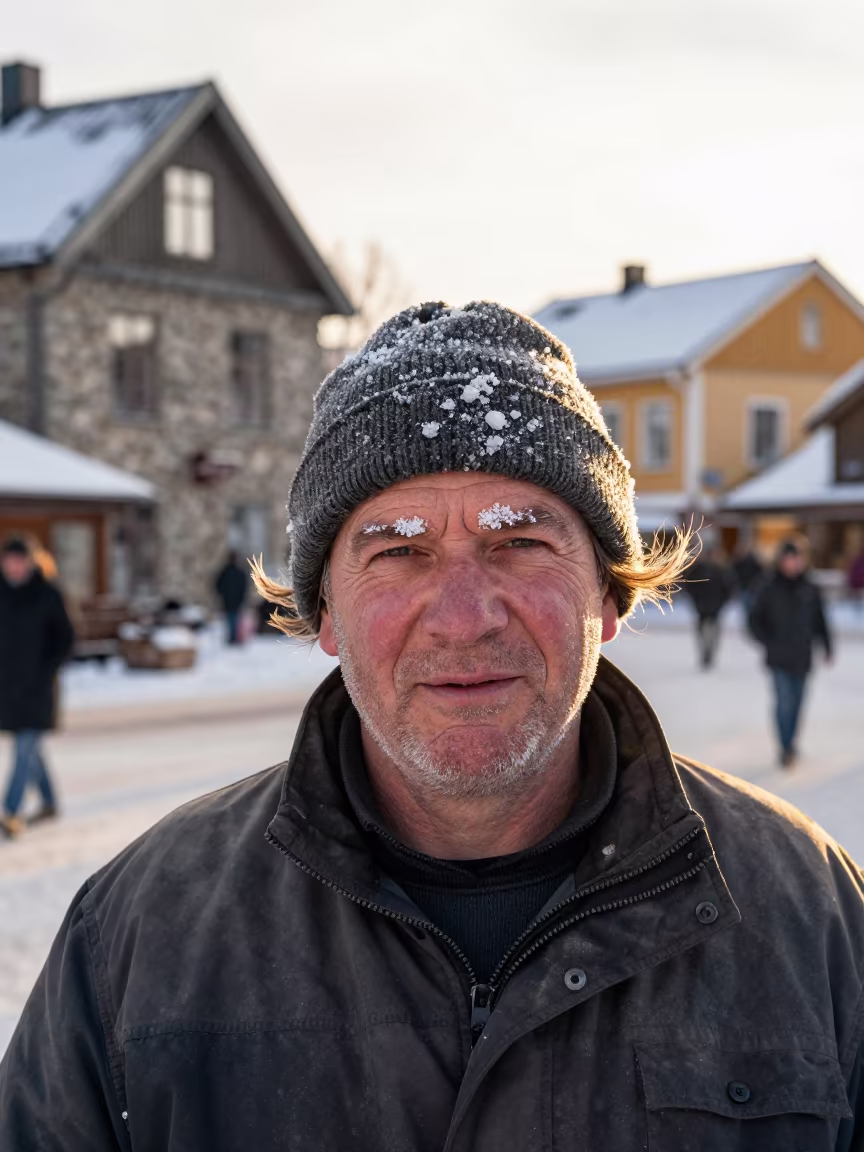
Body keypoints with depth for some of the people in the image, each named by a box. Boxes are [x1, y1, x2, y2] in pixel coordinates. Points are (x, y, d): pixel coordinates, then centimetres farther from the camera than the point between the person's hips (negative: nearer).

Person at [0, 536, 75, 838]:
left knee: (26, 746, -10)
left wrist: (47, 670, -9)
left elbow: (65, 638, 1)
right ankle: (49, 802, 28)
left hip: (36, 683, -5)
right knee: (28, 746, 14)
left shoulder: (47, 595, -6)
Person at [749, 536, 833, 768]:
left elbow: (820, 622, 8)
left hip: (802, 658, 3)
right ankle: (786, 748, -1)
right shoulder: (771, 590, -6)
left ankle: (791, 741, 31)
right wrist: (768, 642, -6)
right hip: (779, 659, -3)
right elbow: (755, 620, 2)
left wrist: (826, 646, 5)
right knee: (784, 702, -9)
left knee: (797, 702, 13)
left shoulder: (810, 591, 0)